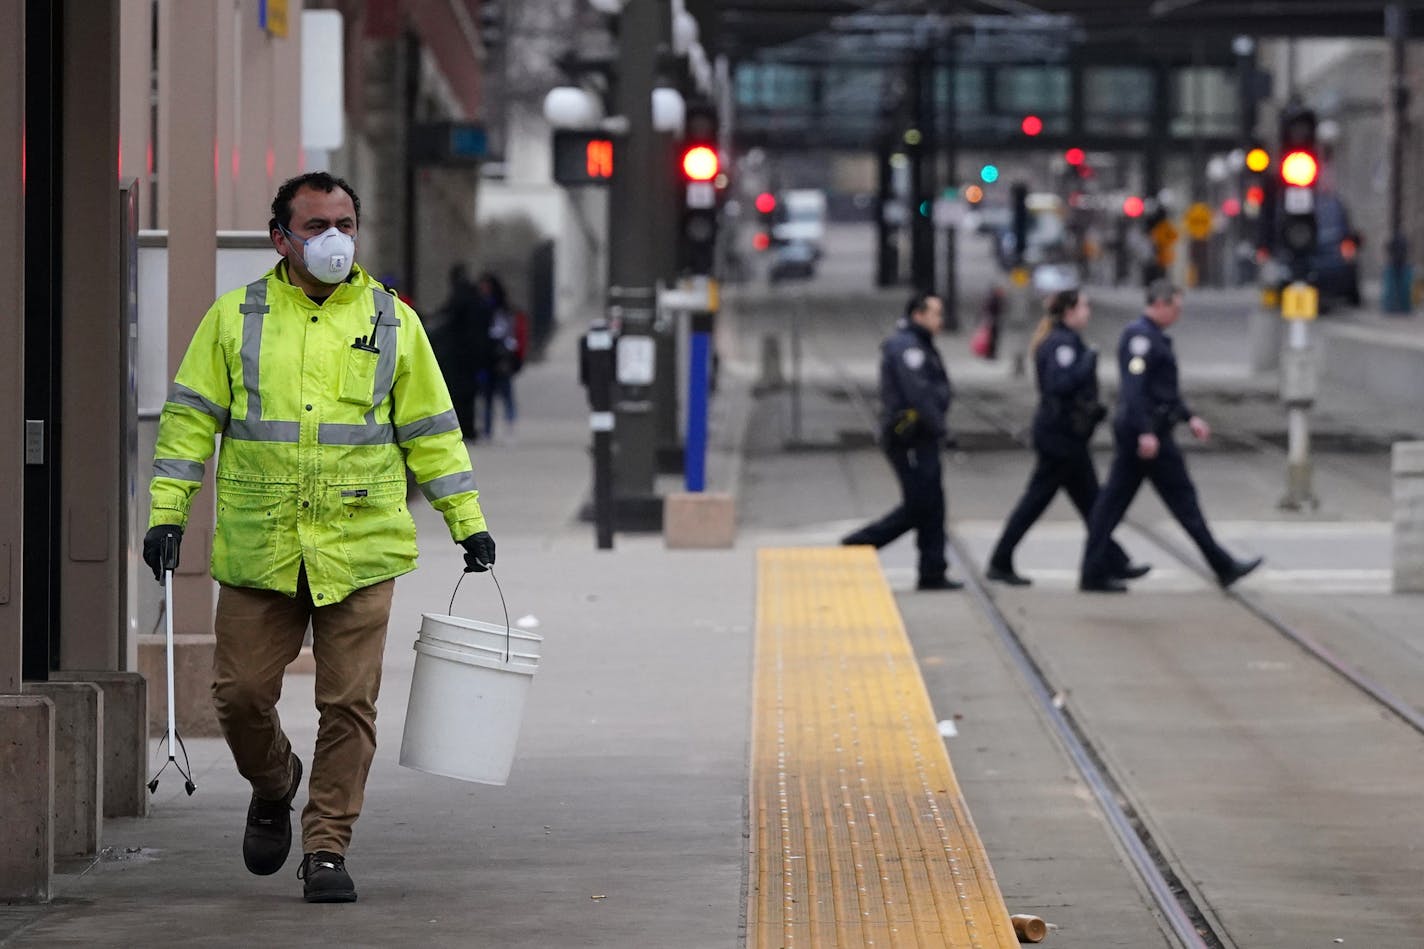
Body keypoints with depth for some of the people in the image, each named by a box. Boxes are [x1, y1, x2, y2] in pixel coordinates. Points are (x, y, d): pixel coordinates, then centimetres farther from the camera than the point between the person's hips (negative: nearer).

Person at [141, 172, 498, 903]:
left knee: (348, 705, -2)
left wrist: (468, 521, 8)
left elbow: (430, 430, 12)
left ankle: (327, 848, 7)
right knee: (241, 693, 1)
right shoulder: (234, 319, 6)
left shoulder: (392, 322, 9)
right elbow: (191, 420, 7)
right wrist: (166, 513, -1)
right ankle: (274, 787, 31)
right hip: (258, 552, 0)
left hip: (359, 551, 0)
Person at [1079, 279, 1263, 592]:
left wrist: (1190, 418, 24)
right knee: (1182, 497, -2)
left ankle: (1094, 574, 4)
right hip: (1147, 429, -10)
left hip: (1136, 433, 10)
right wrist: (1145, 432, -28)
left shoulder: (1151, 336, 18)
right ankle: (1223, 567, 5)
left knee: (1113, 501, 6)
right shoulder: (1140, 336, -15)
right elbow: (1134, 387, -24)